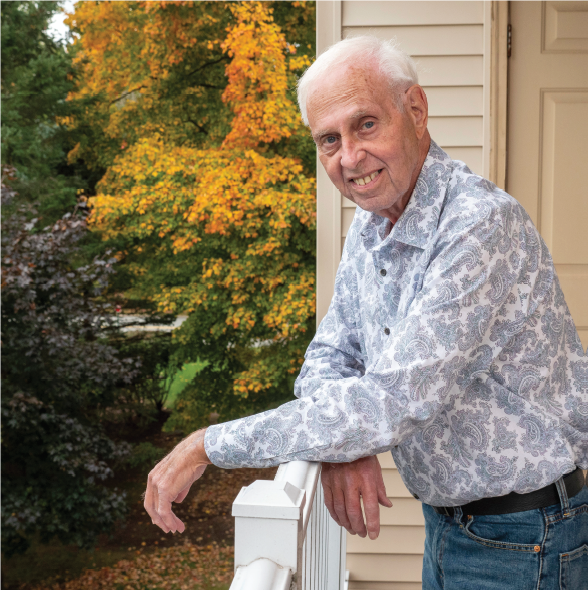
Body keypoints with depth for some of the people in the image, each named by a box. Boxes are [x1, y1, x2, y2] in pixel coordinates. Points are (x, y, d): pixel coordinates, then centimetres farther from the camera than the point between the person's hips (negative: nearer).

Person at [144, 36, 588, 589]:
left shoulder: (483, 227, -27)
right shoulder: (370, 225, 1)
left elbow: (393, 399, -33)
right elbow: (329, 356, 6)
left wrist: (210, 445, -27)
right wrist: (342, 446, -17)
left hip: (523, 545, -7)